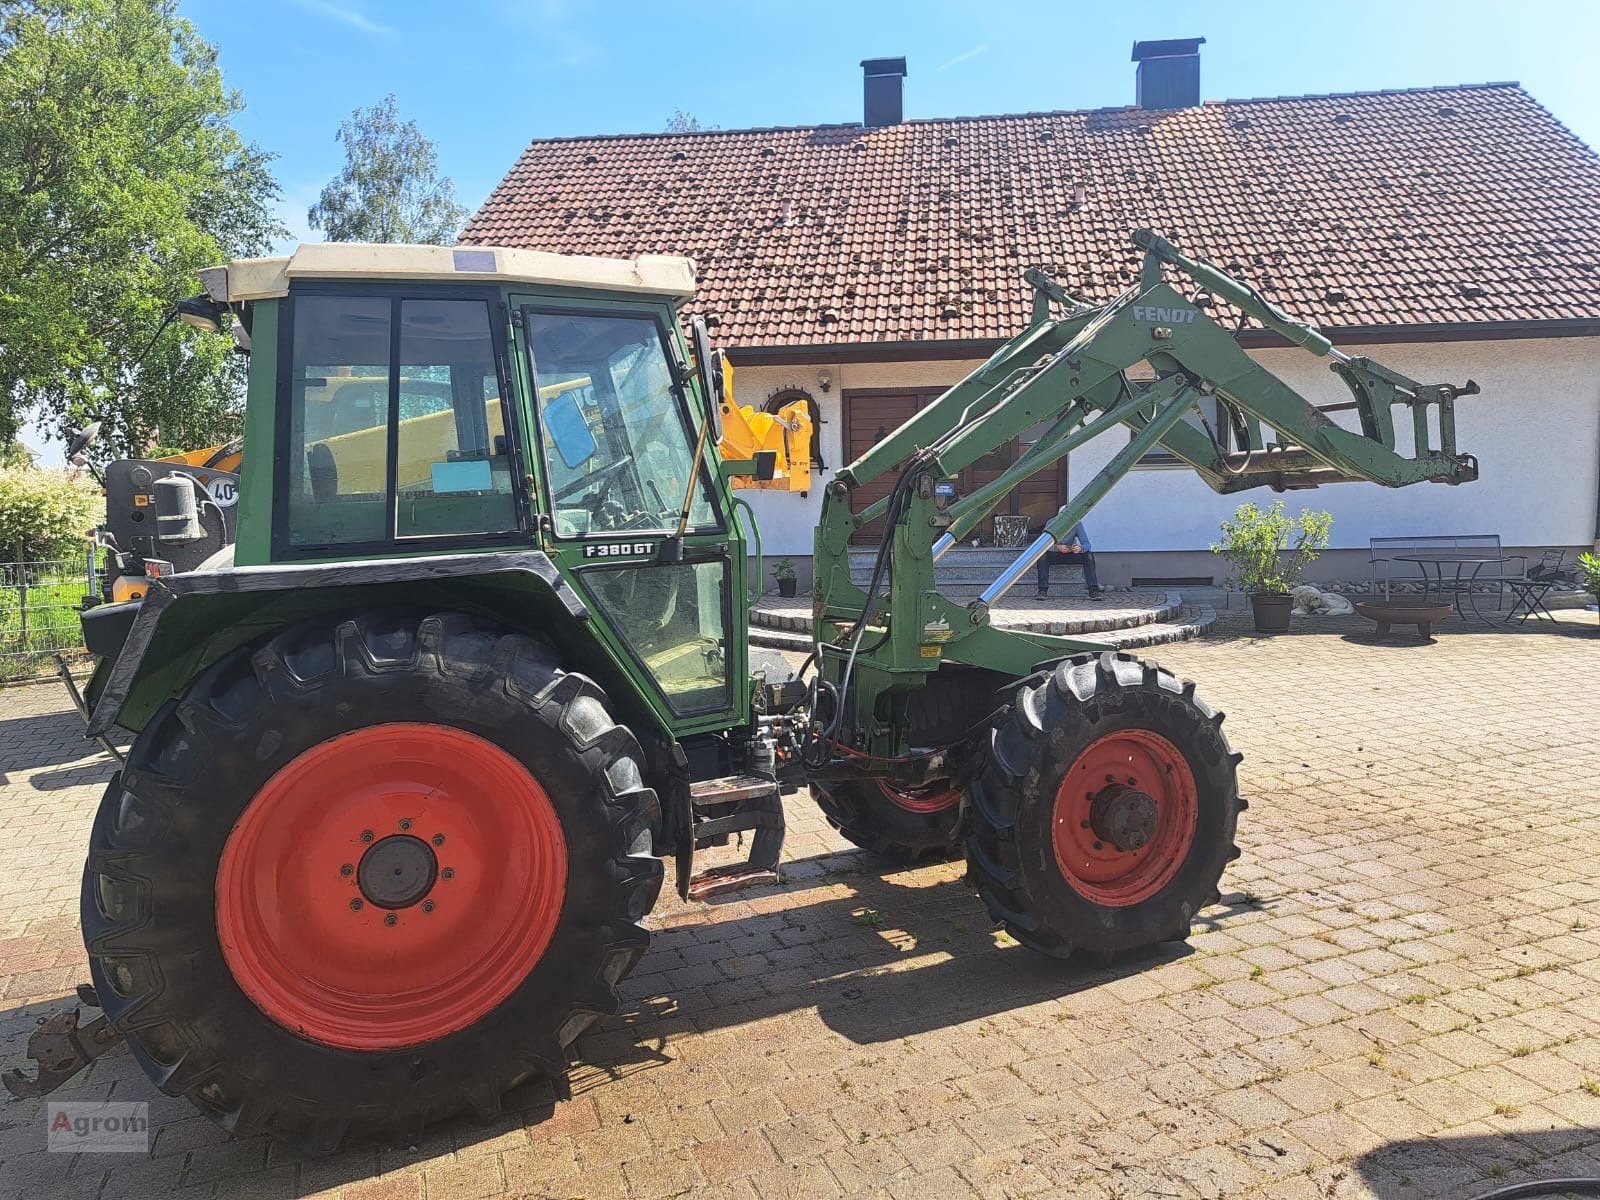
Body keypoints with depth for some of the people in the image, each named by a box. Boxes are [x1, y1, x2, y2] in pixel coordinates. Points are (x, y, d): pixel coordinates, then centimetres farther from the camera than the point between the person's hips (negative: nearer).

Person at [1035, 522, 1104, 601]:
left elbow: (1087, 544, -16)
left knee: (1088, 555, -25)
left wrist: (1080, 548, -40)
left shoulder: (1077, 523, -14)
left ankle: (1094, 590, -28)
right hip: (1055, 554, -1)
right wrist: (1057, 547, -41)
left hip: (1071, 554, 1)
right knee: (1043, 556, -32)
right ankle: (1043, 590, -33)